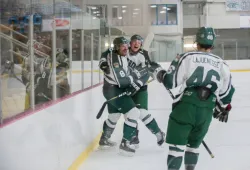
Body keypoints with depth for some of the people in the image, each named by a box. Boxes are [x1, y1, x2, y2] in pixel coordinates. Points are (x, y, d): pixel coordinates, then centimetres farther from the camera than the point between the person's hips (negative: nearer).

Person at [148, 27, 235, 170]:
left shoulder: (186, 57, -1)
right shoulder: (222, 65, 12)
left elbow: (170, 82, -3)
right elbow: (227, 91, 17)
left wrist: (157, 70, 15)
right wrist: (224, 108, 34)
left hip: (185, 107, -4)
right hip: (206, 112, 4)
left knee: (177, 144, 1)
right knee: (194, 143, 22)